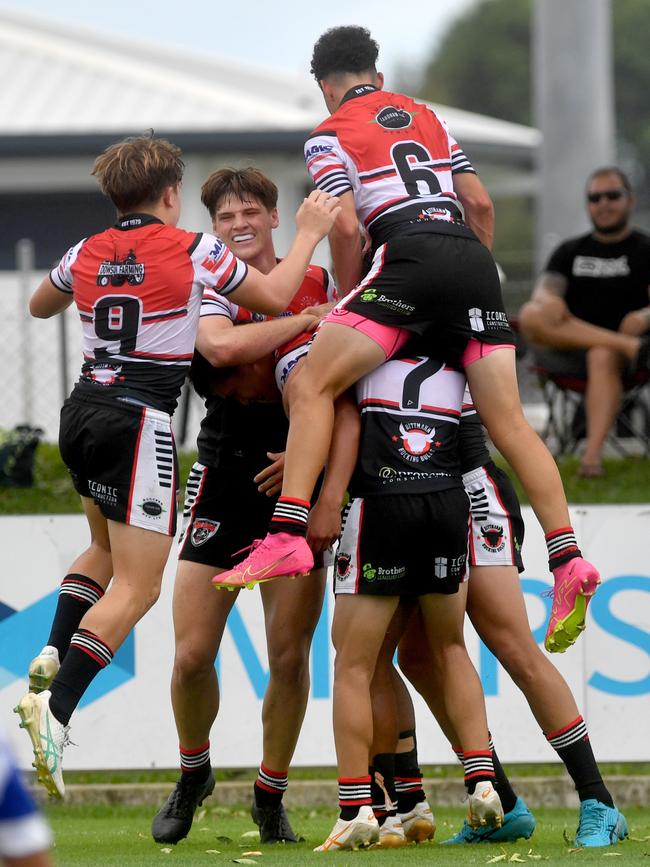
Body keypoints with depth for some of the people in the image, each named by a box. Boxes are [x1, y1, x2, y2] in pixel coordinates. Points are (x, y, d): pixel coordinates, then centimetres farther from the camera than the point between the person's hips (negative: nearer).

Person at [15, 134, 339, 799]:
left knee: (106, 551, 30)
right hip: (139, 422, -7)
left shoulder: (86, 254, 8)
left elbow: (40, 307, 28)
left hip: (82, 414, 7)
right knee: (137, 588, -7)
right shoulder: (194, 252, -6)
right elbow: (275, 298, 5)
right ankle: (56, 706, -23)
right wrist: (309, 235, 18)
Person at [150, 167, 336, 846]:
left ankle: (270, 797, 17)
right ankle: (193, 776, 22)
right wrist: (307, 321, -19)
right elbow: (222, 345, -21)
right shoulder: (209, 291, 2)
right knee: (192, 654, -4)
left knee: (289, 655, -1)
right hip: (225, 479, -1)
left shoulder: (321, 285, 6)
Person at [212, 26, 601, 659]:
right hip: (471, 255, 6)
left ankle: (288, 536, -20)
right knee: (508, 423, 4)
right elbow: (481, 204, 23)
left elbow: (346, 226, -2)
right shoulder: (426, 118, 27)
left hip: (409, 255, -6)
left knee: (313, 384, -4)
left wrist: (345, 299, 12)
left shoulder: (331, 136, 11)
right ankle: (568, 563, -7)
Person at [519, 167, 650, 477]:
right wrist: (549, 301, -21)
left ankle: (593, 453, -52)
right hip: (566, 355, 3)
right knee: (532, 315, -29)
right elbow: (543, 292, 4)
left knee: (603, 357, -39)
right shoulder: (570, 252, 20)